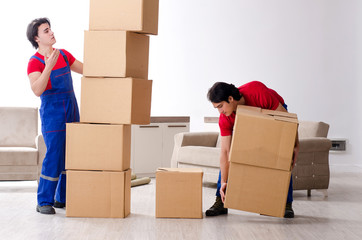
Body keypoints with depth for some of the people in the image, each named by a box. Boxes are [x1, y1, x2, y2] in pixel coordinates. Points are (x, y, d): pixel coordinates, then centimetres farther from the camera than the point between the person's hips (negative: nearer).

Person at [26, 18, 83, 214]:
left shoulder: (64, 55, 9)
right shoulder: (35, 62, -10)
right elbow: (37, 90, -24)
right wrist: (48, 67, -33)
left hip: (71, 111, 7)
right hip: (52, 113, -6)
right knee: (54, 156, -11)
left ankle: (62, 198, 17)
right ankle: (44, 202, -1)